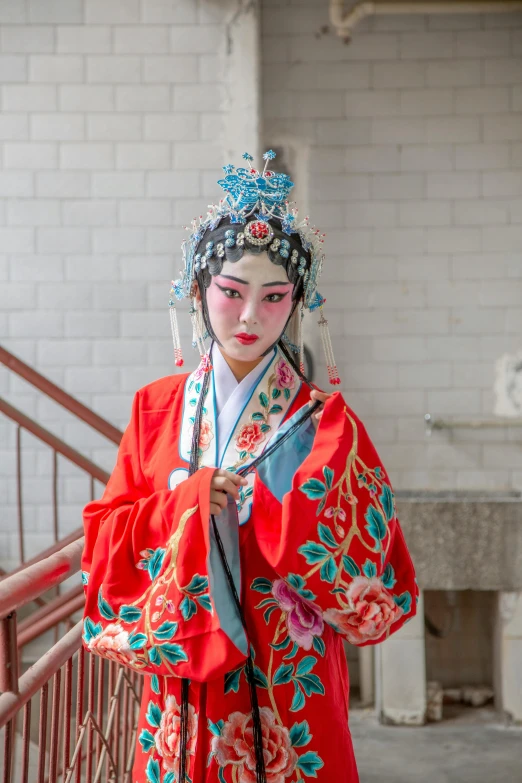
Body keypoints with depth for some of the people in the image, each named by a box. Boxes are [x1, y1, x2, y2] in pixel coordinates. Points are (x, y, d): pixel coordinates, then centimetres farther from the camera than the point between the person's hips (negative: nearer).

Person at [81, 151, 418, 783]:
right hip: (180, 700, 2)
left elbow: (378, 593, -10)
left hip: (289, 692, -2)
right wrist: (183, 505, -14)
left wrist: (301, 505, -23)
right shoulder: (156, 410, 3)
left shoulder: (324, 423, -5)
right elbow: (103, 543, 1)